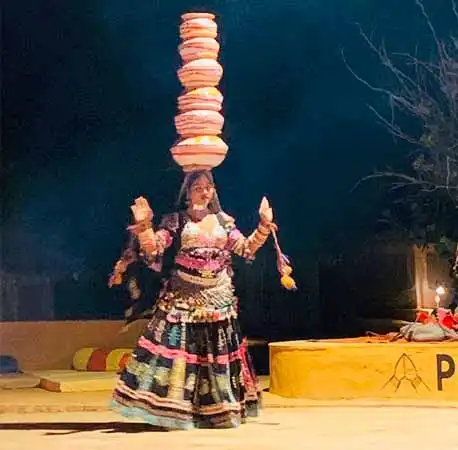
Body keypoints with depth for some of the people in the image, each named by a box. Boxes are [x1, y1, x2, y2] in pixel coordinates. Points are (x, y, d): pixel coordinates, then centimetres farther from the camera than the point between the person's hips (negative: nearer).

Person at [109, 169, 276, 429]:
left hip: (218, 297, 3)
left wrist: (264, 226, -1)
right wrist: (144, 226, -24)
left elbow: (246, 249, 9)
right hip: (183, 297, -3)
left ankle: (221, 409, 16)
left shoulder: (224, 221, 11)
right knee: (177, 347, -9)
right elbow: (153, 250, -8)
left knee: (218, 348, 7)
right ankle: (174, 408, -6)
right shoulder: (175, 221, 1)